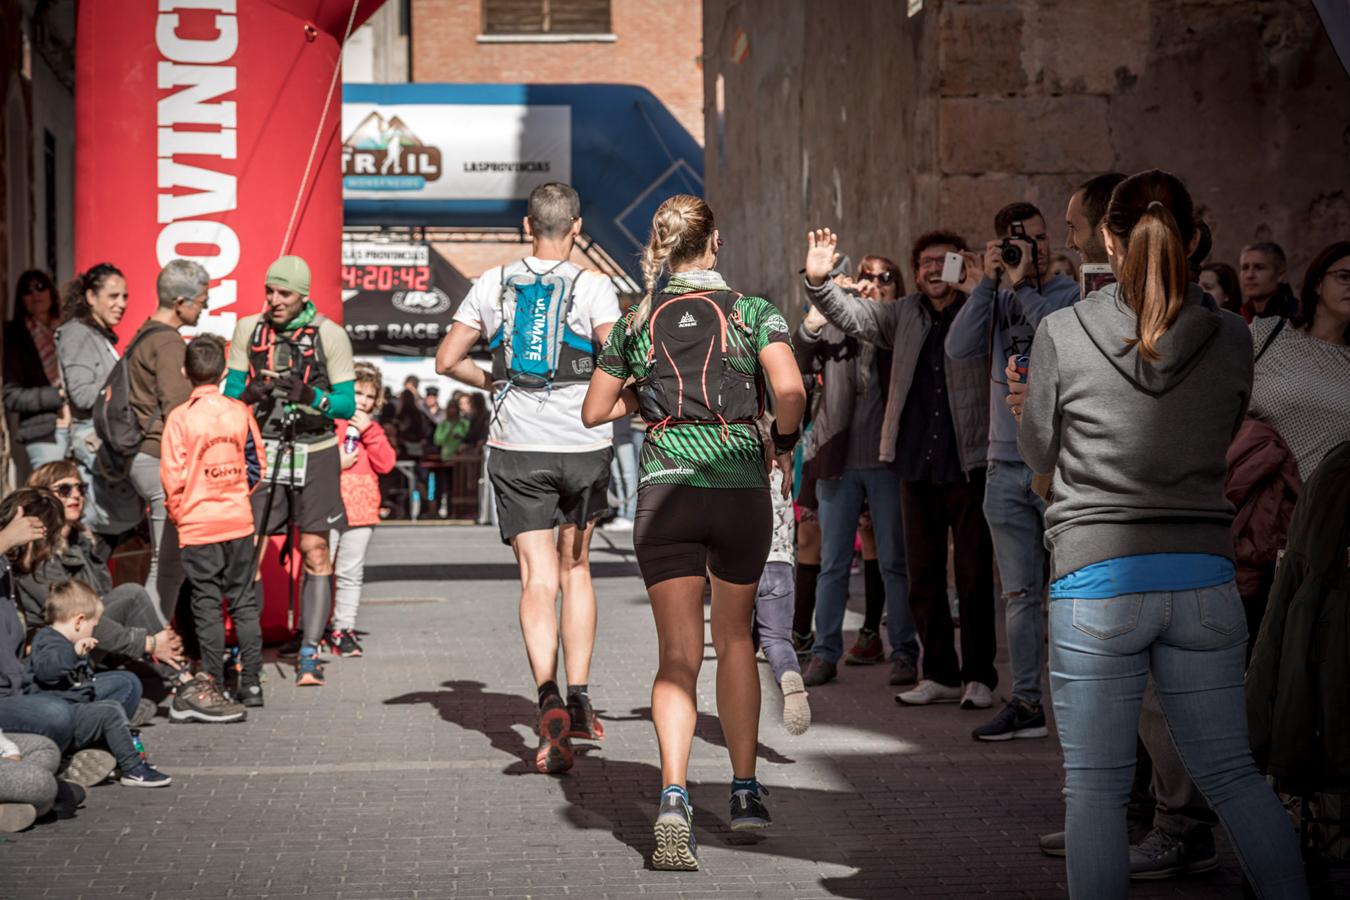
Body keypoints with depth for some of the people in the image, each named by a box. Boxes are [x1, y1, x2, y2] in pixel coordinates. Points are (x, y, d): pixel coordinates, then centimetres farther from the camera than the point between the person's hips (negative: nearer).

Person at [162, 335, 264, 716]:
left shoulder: (180, 417, -10)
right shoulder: (240, 412, 0)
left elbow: (173, 477, -11)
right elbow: (258, 466, 7)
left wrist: (177, 513, 6)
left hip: (198, 525, -3)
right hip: (239, 522, 3)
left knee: (207, 607, 0)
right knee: (244, 603, 10)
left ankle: (213, 688, 0)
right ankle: (251, 684, 13)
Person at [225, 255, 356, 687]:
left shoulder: (329, 334, -5)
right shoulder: (248, 329, 3)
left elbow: (347, 404, -3)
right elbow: (231, 390, 8)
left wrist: (310, 396, -22)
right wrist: (251, 394, -15)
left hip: (314, 451, -2)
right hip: (262, 451, 2)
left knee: (315, 551, -4)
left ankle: (309, 653, -2)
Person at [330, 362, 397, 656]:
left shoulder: (372, 429, 17)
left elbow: (386, 464, 4)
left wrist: (368, 431, -4)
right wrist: (336, 462, -17)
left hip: (361, 509, 5)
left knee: (350, 573, 6)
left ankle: (344, 629, 11)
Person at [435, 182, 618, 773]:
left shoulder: (494, 284, 4)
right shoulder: (593, 288, -4)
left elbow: (447, 359, 5)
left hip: (517, 445, 1)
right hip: (584, 443, 0)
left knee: (538, 578, -2)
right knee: (576, 568, 17)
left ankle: (550, 702, -21)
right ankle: (579, 697, 12)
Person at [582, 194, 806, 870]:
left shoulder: (636, 321, 7)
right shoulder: (753, 312, 0)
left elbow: (594, 411, 14)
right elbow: (791, 390, -15)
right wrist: (784, 441, 4)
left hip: (665, 488, 0)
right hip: (742, 488, 0)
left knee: (678, 654, -1)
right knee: (735, 639, 19)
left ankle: (674, 799, -22)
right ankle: (745, 793, 25)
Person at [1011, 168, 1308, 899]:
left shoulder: (1062, 334, -7)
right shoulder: (1230, 338, 0)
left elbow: (1039, 453, 5)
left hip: (1096, 578, -3)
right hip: (1202, 579, 3)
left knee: (1095, 786, 4)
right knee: (1231, 774, 12)